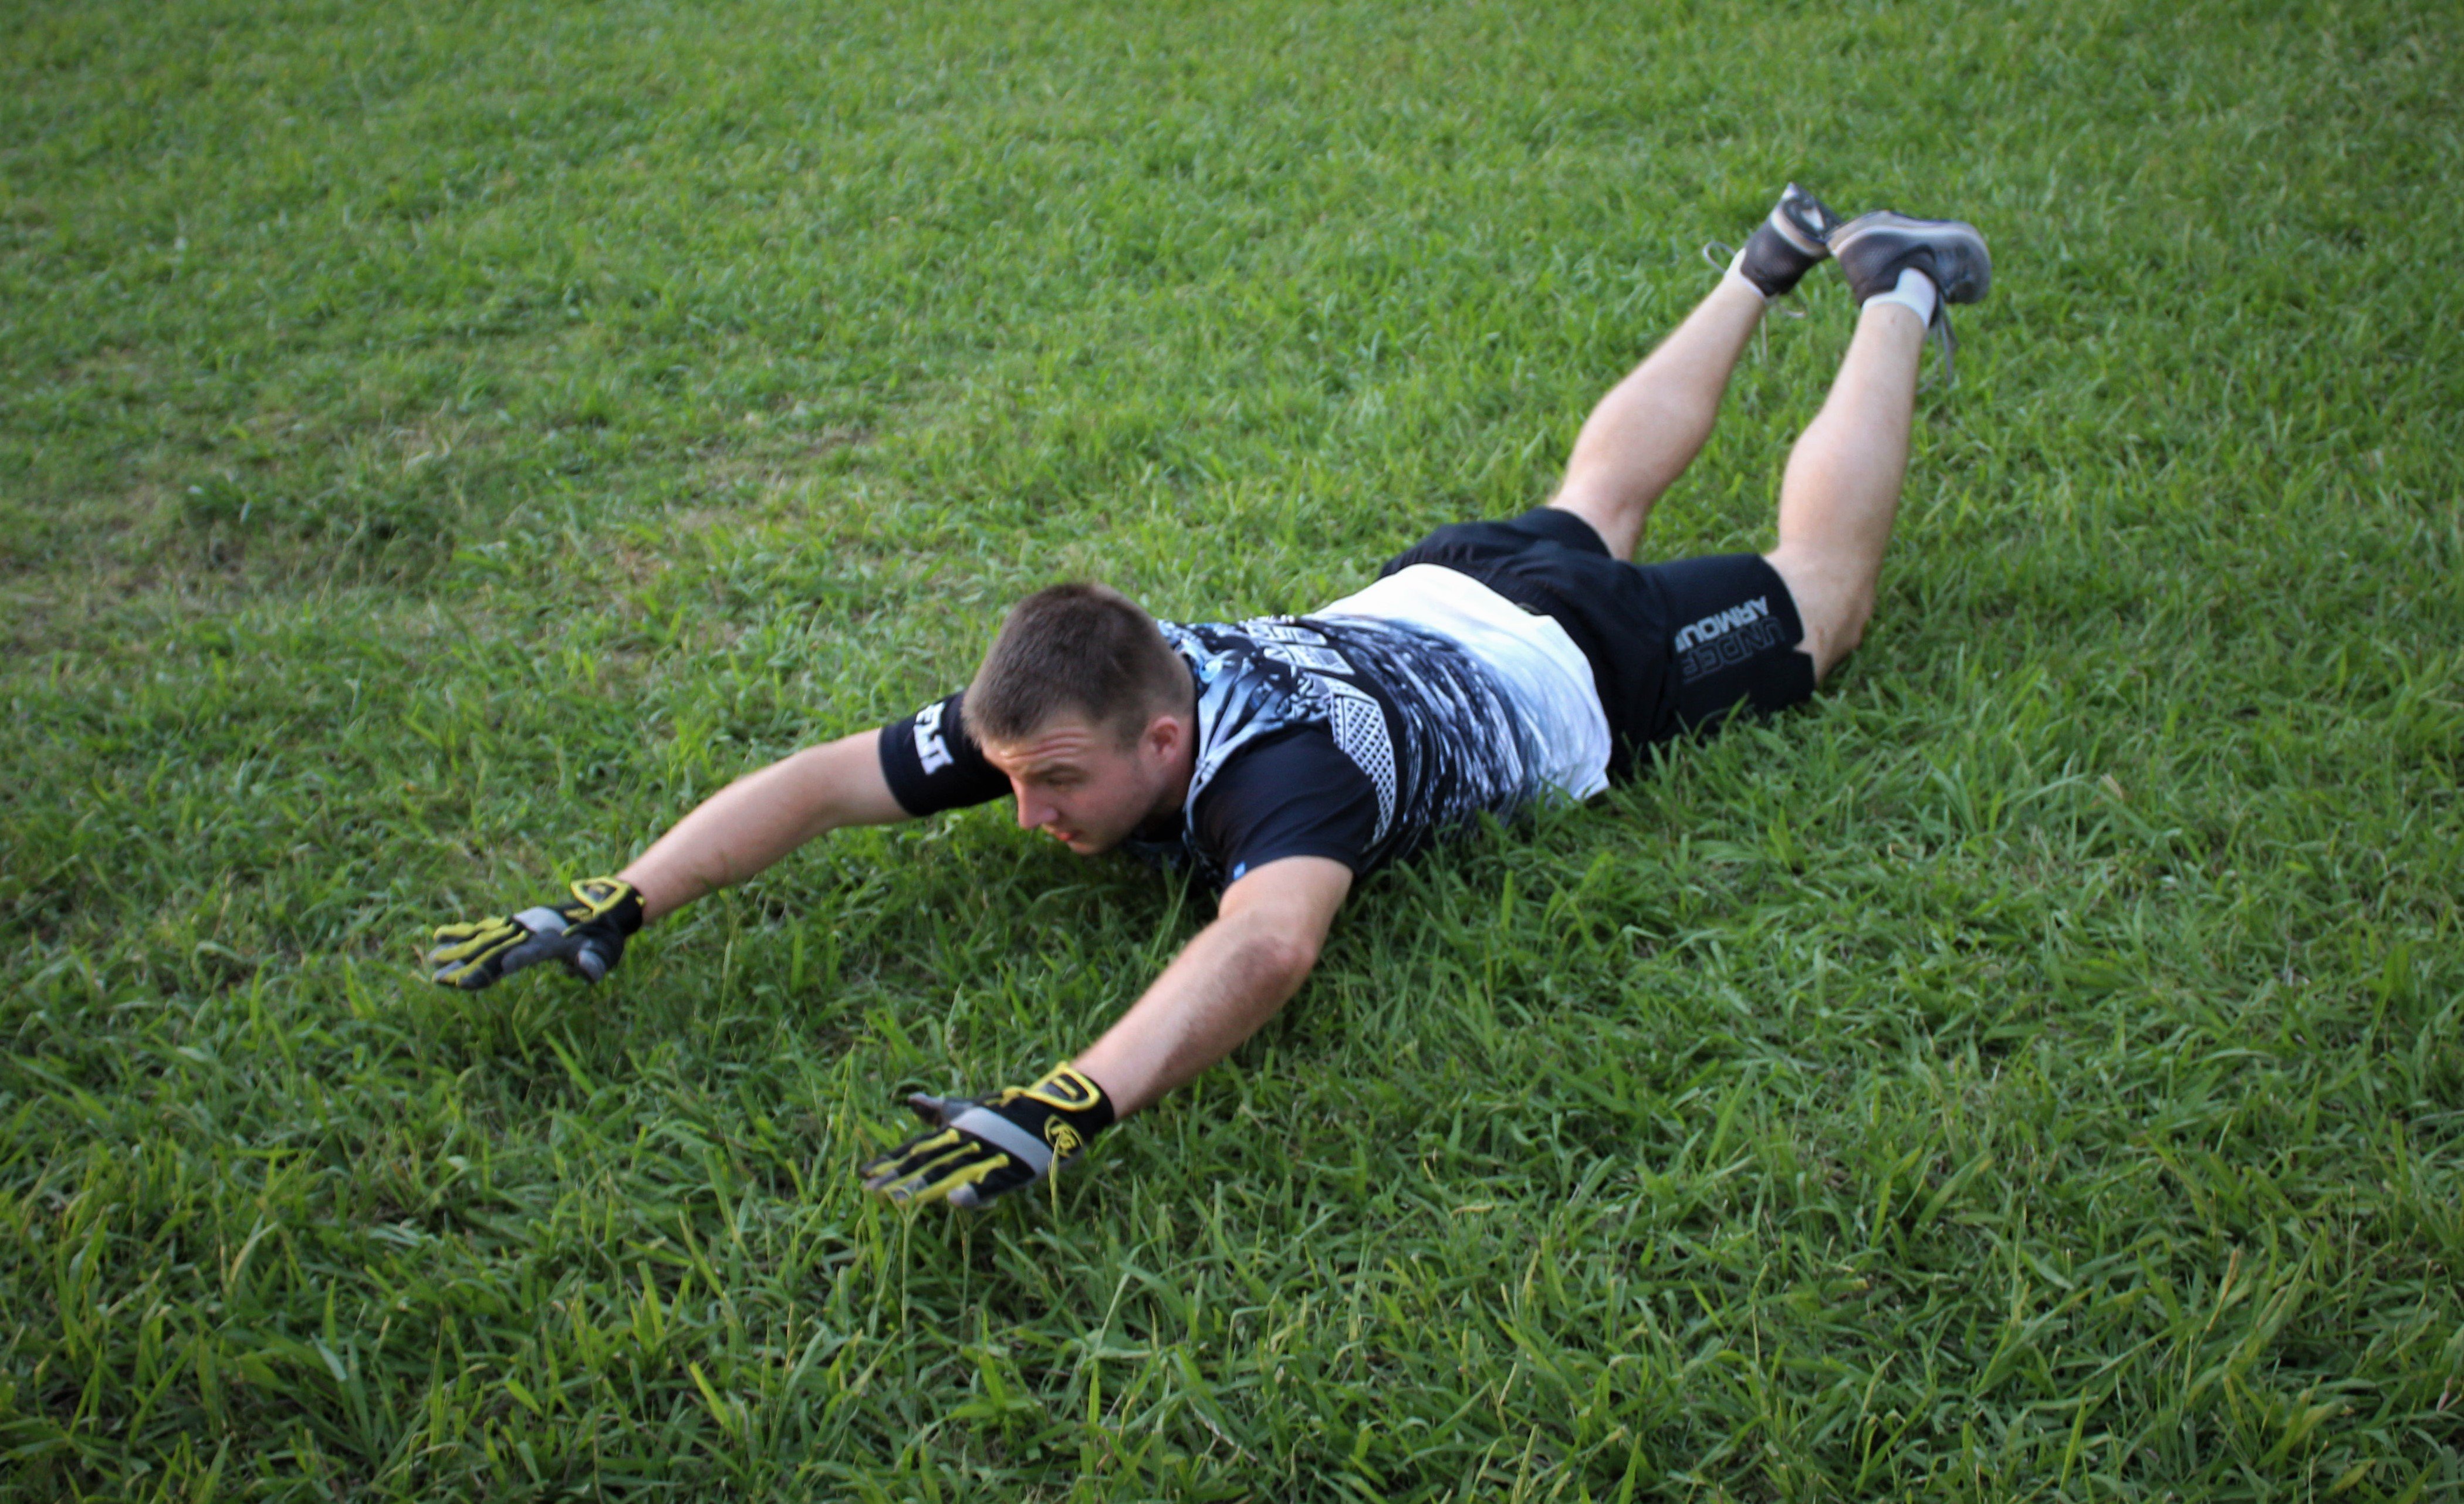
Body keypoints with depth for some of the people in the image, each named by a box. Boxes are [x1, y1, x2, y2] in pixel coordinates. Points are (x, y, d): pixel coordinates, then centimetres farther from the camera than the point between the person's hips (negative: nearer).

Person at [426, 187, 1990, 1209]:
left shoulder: (1286, 760, -49)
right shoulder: (1057, 707, -30)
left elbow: (1270, 941, -69)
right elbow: (820, 778, -29)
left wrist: (1063, 1111, -80)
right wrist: (607, 912, -38)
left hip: (1573, 665, -5)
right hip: (1428, 594, 5)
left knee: (1817, 597, 19)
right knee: (1597, 497, 34)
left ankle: (1896, 300, 39)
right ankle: (1771, 265, 54)